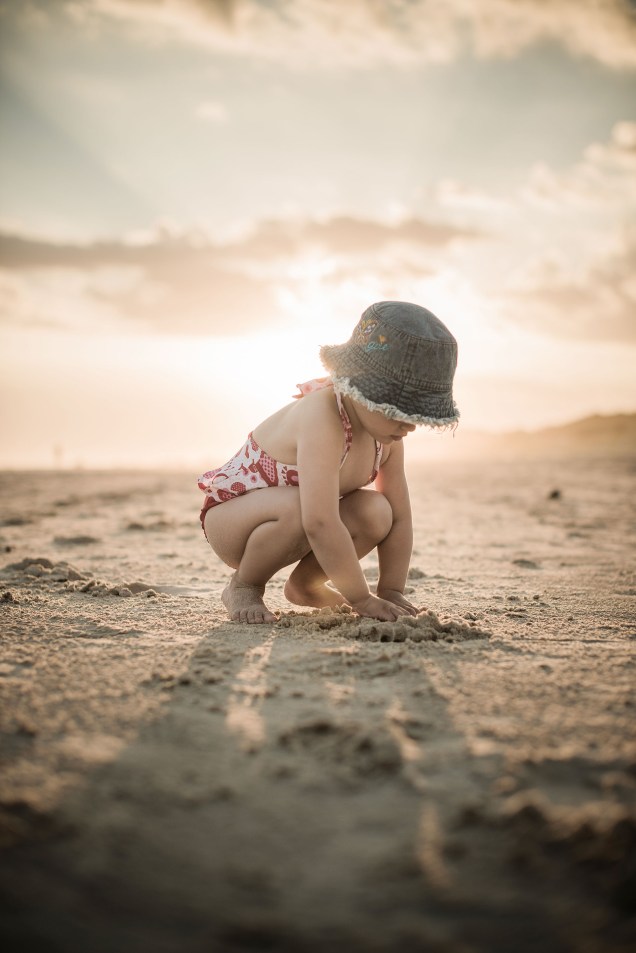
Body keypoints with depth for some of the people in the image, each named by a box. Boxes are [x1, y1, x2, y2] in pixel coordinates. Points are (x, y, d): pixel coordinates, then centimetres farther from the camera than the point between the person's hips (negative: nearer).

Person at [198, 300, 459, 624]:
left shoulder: (386, 437, -11)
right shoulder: (323, 419, -37)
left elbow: (400, 518, -3)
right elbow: (319, 524, -42)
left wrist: (391, 592, -9)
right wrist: (361, 599, -34)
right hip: (228, 516, -7)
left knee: (376, 512, -15)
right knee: (296, 509, -38)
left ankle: (305, 584, 9)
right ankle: (242, 587, -10)